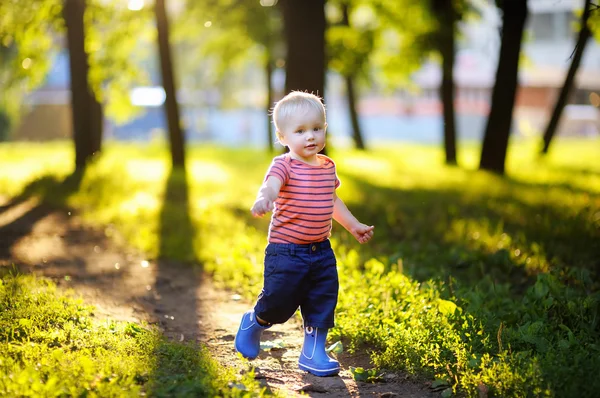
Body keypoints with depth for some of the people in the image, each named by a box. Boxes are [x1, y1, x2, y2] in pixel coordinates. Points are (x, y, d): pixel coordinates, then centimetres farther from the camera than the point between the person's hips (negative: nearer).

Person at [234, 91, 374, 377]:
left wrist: (353, 225, 30)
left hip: (321, 251, 6)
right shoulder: (284, 165, -14)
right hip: (286, 251, -6)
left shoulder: (327, 167, 8)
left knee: (323, 302, 8)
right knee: (279, 301, 0)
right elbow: (271, 185, -35)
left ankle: (313, 352, 23)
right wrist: (264, 199, -58)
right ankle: (253, 323, 31)